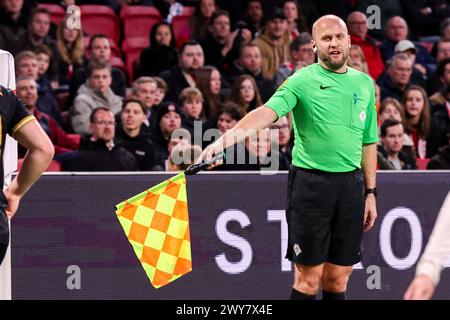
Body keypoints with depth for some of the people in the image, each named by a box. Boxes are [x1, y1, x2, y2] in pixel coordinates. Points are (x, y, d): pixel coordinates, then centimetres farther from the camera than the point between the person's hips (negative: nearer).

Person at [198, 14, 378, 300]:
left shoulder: (364, 83, 11)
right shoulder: (302, 81, -5)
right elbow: (267, 113, -21)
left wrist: (371, 192, 15)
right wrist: (226, 139, -38)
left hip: (351, 185, 4)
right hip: (310, 182, -4)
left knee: (337, 279, 7)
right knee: (309, 279, -2)